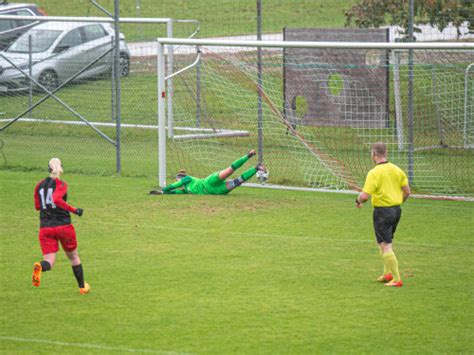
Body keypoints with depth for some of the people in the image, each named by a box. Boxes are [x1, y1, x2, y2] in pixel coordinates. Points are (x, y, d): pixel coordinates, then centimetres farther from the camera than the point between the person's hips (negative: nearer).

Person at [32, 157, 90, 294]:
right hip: (63, 225, -3)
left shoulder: (40, 185, 8)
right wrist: (74, 210, -20)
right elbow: (56, 199, -26)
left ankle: (39, 267, -39)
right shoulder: (61, 185, -8)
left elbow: (37, 206, 17)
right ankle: (82, 287, 29)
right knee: (73, 257, 19)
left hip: (45, 227, 3)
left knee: (49, 261, -4)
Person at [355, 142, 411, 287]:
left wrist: (358, 201, 0)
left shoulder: (374, 173, -16)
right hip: (396, 210, 7)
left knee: (386, 246, -4)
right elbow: (407, 191, 8)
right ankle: (388, 273, 28)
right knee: (384, 243, 24)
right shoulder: (397, 170, 4)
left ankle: (396, 279, -8)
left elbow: (365, 195, -21)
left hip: (382, 211, -7)